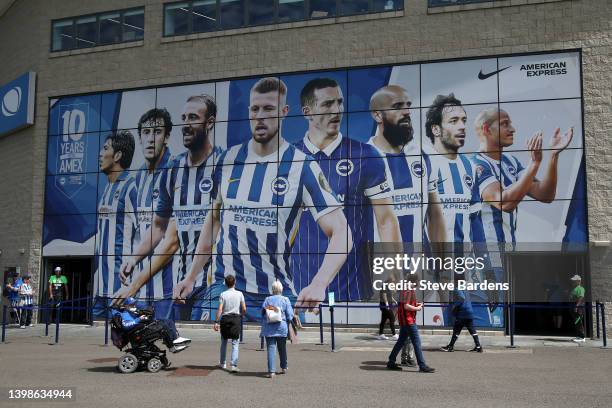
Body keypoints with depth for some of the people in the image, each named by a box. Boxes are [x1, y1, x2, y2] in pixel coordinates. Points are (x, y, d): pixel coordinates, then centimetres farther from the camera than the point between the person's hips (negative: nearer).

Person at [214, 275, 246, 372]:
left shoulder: (223, 294, -2)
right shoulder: (239, 294, 0)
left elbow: (220, 309, -8)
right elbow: (244, 309, -1)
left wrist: (216, 322, -7)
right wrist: (241, 314, 21)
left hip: (225, 319, 1)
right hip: (236, 318, -1)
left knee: (224, 342, 16)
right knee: (235, 343, 1)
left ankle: (222, 363, 26)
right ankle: (234, 365, -9)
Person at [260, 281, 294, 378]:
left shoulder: (267, 299, 3)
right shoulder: (285, 300, -1)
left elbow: (262, 314, 6)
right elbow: (290, 316, -5)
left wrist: (264, 326, 15)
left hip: (269, 328, 0)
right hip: (282, 328, 0)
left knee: (271, 348, -3)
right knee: (282, 348, 17)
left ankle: (271, 371, -11)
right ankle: (284, 367, 33)